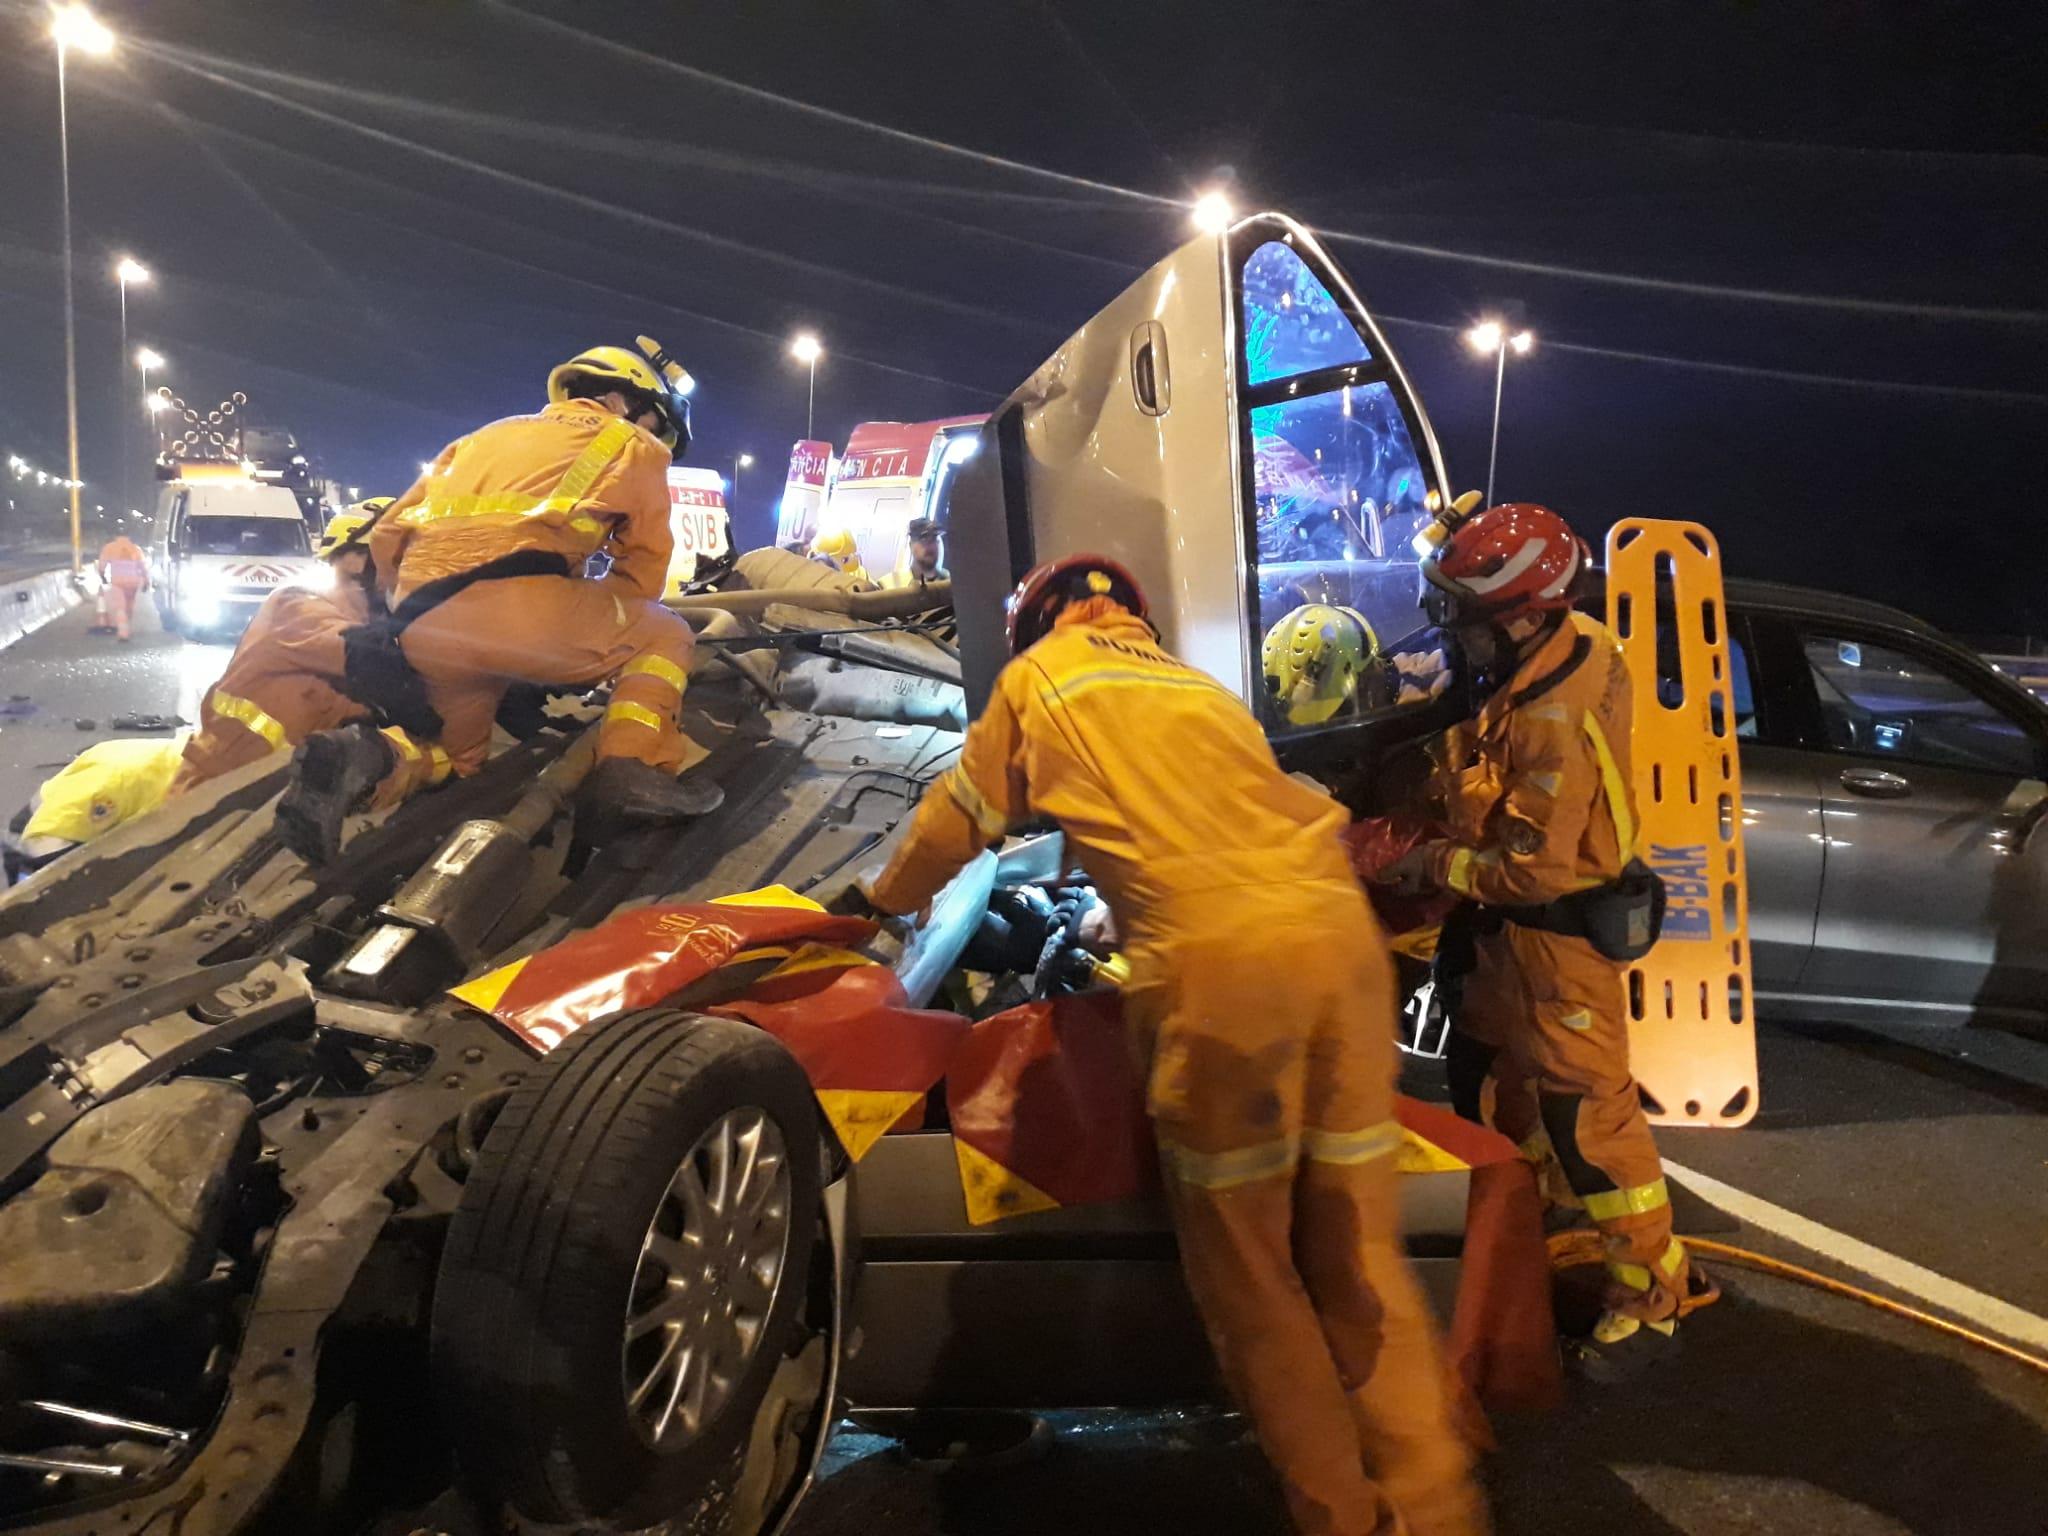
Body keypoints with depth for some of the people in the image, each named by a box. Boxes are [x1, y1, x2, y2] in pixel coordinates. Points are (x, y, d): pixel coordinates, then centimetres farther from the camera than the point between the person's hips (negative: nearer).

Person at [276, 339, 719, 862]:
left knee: (460, 755, 28)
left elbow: (388, 537, 29)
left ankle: (367, 760, -4)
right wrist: (591, 628, 32)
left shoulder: (487, 436, 34)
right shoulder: (632, 445, 19)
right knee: (664, 634, 16)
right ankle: (629, 768, -9)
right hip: (517, 601, -6)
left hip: (426, 636, 6)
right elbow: (642, 573, 17)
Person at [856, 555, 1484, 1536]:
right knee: (1359, 1260, 14)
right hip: (1339, 934, 6)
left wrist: (885, 898, 49)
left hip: (1215, 966, -5)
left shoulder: (1038, 677, 20)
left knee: (1248, 1274, 9)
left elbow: (961, 819, 30)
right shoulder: (1203, 686, 33)